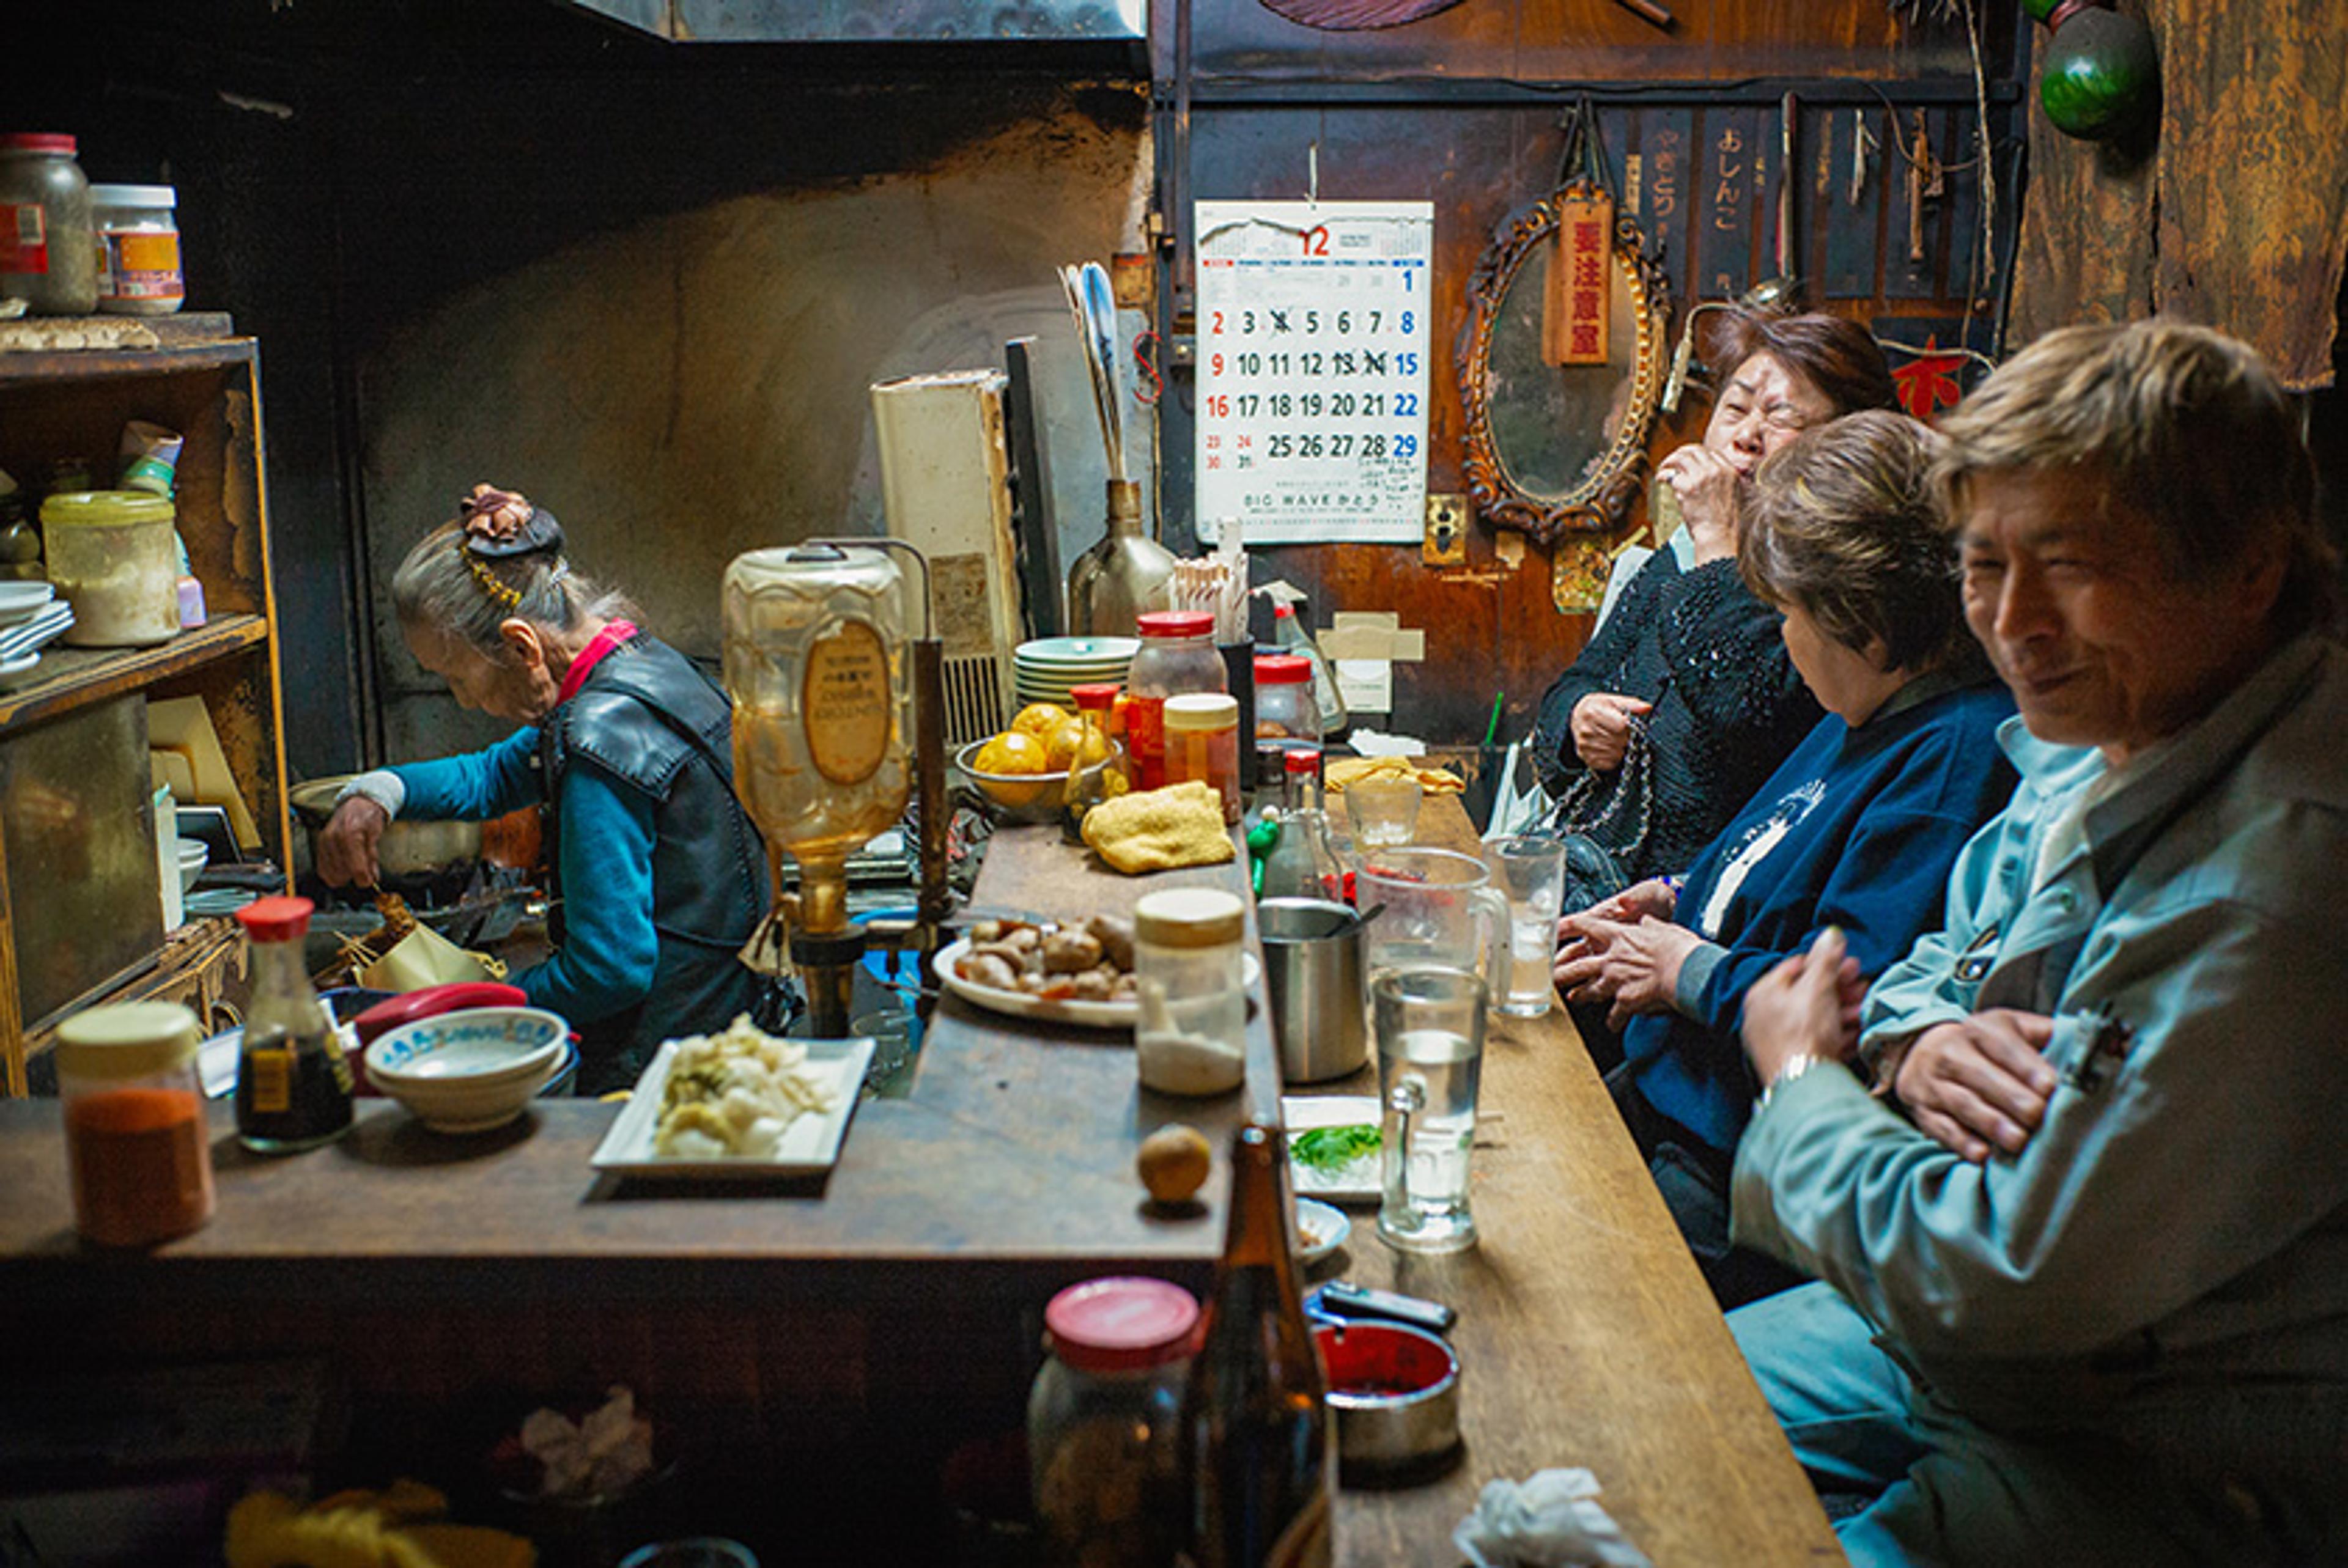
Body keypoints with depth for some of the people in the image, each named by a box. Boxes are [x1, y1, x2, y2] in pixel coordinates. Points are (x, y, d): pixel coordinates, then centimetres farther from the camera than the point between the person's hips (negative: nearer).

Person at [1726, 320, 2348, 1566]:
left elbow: (2001, 1279, -29)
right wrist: (1917, 1044, -12)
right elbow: (1938, 960, 14)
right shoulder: (2099, 742, 0)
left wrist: (1802, 1075, -11)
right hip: (1951, 1343, 9)